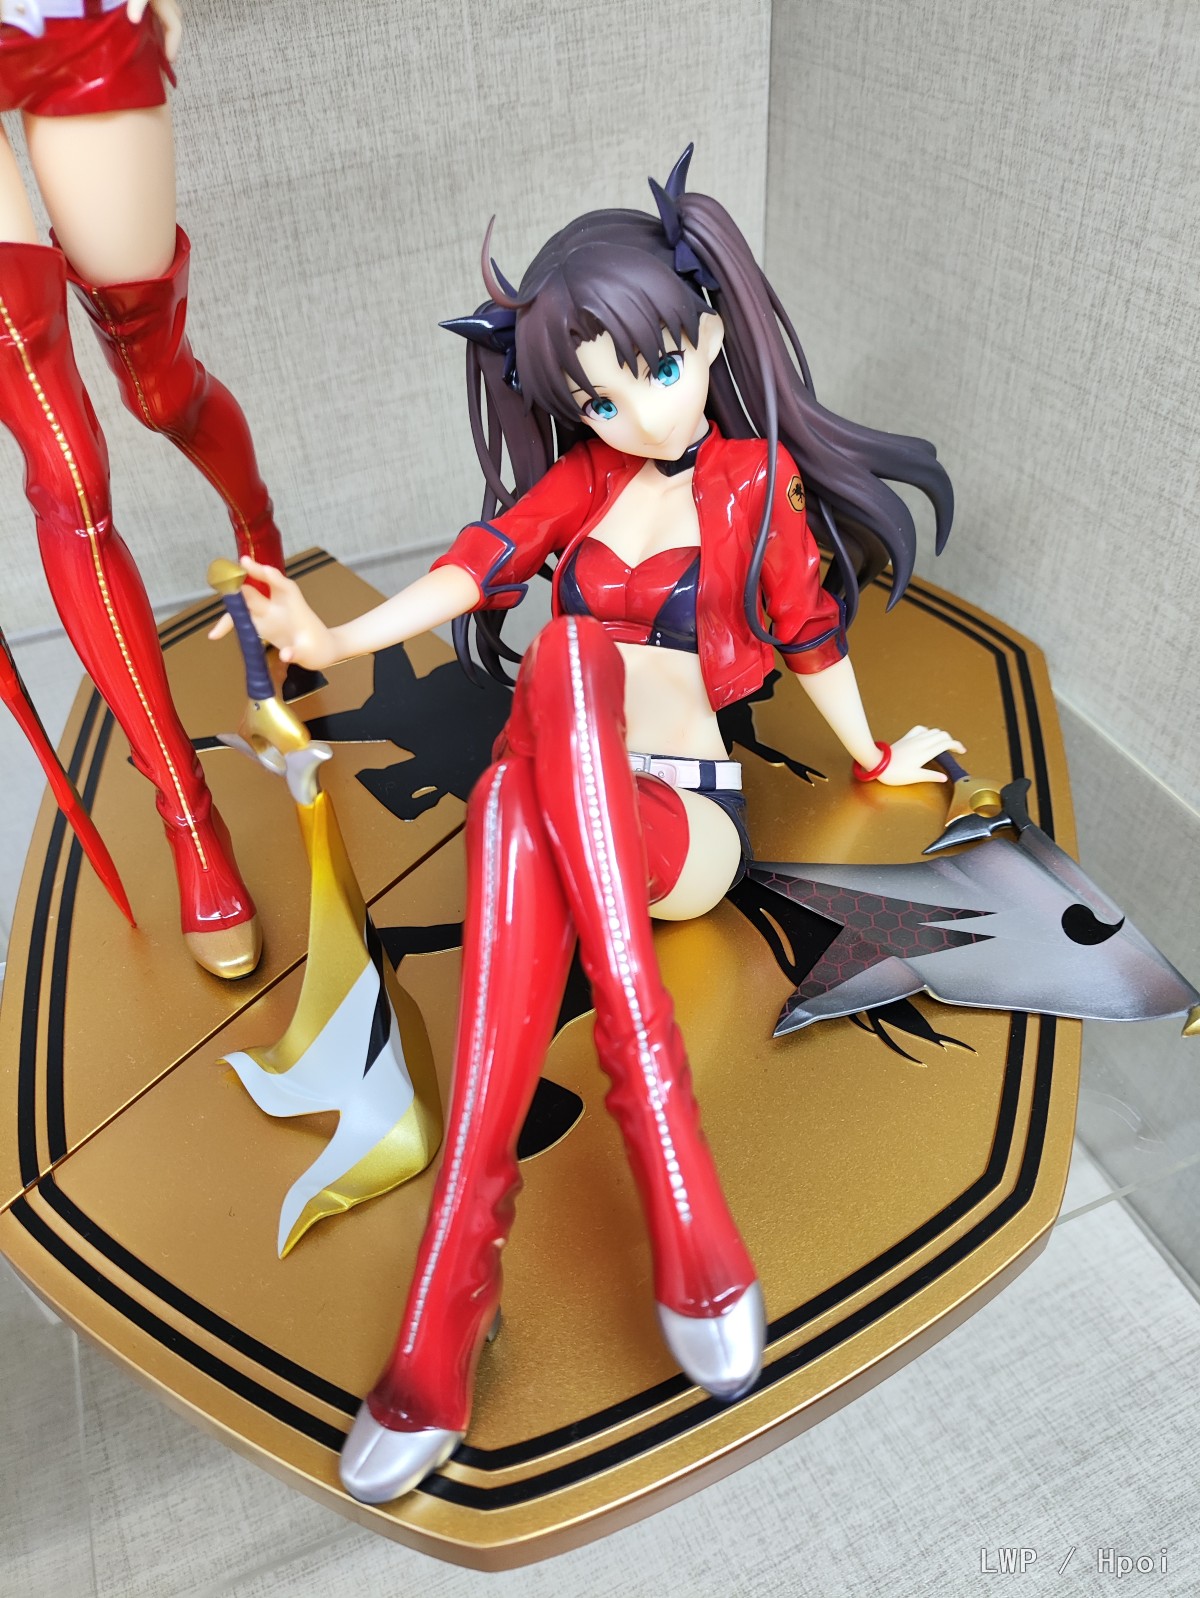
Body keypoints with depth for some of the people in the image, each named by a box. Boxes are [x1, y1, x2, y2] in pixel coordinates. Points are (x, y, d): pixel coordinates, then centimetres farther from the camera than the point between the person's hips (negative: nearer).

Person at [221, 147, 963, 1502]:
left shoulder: (757, 479, 8)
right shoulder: (580, 478, 14)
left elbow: (809, 633, 16)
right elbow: (480, 562, -3)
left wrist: (876, 761, 24)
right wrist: (338, 639, -19)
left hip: (685, 820, -2)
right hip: (556, 810, 2)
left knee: (565, 652, -35)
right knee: (512, 799, -37)